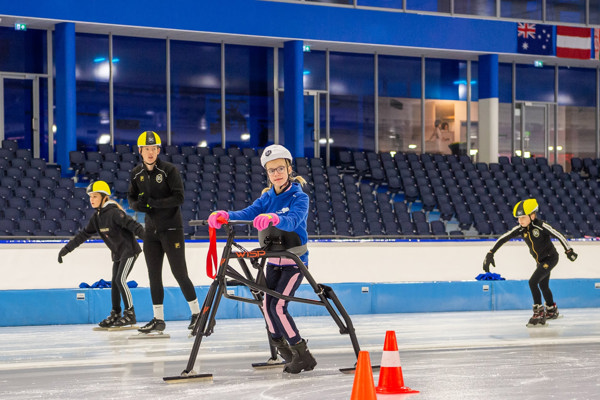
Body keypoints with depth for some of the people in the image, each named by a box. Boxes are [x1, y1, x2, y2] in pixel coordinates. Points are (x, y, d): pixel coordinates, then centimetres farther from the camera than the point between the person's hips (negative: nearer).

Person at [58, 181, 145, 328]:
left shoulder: (113, 212, -20)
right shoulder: (97, 217, 7)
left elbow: (132, 224, -29)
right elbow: (84, 234, 13)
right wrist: (67, 248, 11)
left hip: (129, 249, -9)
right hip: (117, 253, 9)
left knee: (120, 280, -15)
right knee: (114, 283, 8)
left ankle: (130, 314, -8)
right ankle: (115, 315, 17)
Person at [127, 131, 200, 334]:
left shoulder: (169, 170, -12)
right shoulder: (136, 174, 5)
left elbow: (179, 198, -18)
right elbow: (131, 197, 13)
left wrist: (153, 202, -27)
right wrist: (138, 205, -10)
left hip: (171, 228, -6)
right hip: (151, 230, 6)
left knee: (179, 273, -6)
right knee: (154, 275, 6)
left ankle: (196, 313, 7)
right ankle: (158, 319, 13)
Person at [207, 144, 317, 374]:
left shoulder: (299, 197, -12)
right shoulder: (268, 197, 4)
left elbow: (293, 221, -33)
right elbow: (248, 213, -12)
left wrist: (273, 218, -55)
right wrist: (224, 216, -33)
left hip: (295, 261, -6)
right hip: (273, 261, 6)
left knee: (278, 306, -16)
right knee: (267, 305, -3)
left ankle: (302, 355, -5)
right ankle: (285, 353, 12)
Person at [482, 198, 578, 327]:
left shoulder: (541, 226, -26)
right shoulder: (520, 229, -9)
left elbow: (559, 235, -21)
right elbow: (503, 239, -9)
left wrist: (569, 251, -15)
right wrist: (490, 254, -13)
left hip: (550, 258, -7)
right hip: (540, 260, 7)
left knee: (533, 282, -19)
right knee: (543, 285, 21)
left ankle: (539, 312, -10)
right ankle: (552, 310, 44)